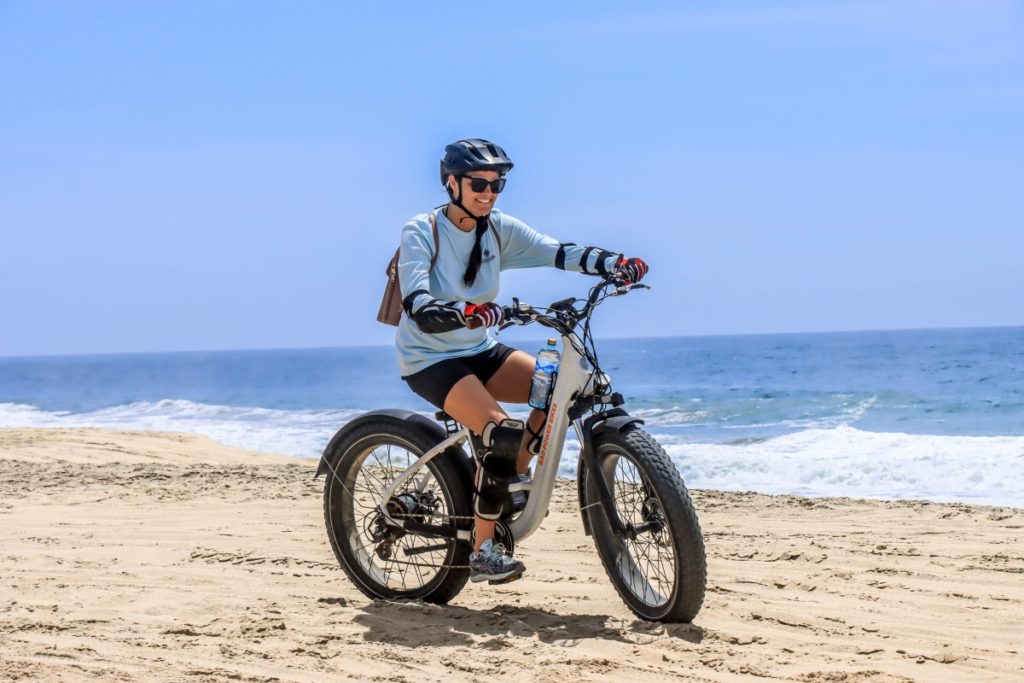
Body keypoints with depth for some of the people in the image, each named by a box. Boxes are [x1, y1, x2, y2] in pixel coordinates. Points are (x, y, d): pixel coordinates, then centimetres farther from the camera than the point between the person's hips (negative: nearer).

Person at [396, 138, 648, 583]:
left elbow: (558, 252, -13)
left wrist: (615, 263, -30)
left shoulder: (499, 229, -1)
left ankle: (517, 475, 4)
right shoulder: (421, 232, -16)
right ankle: (483, 553, -14)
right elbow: (417, 306, -29)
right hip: (429, 359, -6)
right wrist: (465, 312, -48)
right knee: (502, 434, -27)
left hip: (479, 351, 6)